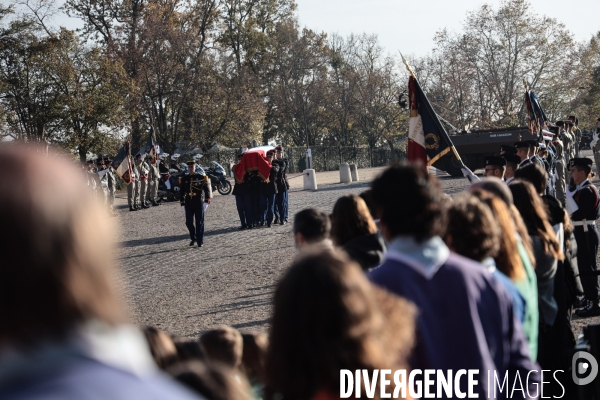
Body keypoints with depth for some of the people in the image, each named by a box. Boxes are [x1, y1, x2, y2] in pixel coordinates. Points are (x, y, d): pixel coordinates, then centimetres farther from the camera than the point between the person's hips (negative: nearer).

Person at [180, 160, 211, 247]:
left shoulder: (201, 178, -2)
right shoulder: (184, 178, 7)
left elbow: (206, 189, -4)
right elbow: (181, 191, 12)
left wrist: (207, 200, -15)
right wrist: (182, 203, 9)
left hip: (199, 204, -3)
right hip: (188, 204, 3)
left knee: (199, 223, 2)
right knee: (189, 222, 2)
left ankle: (200, 241, 9)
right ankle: (193, 238, 22)